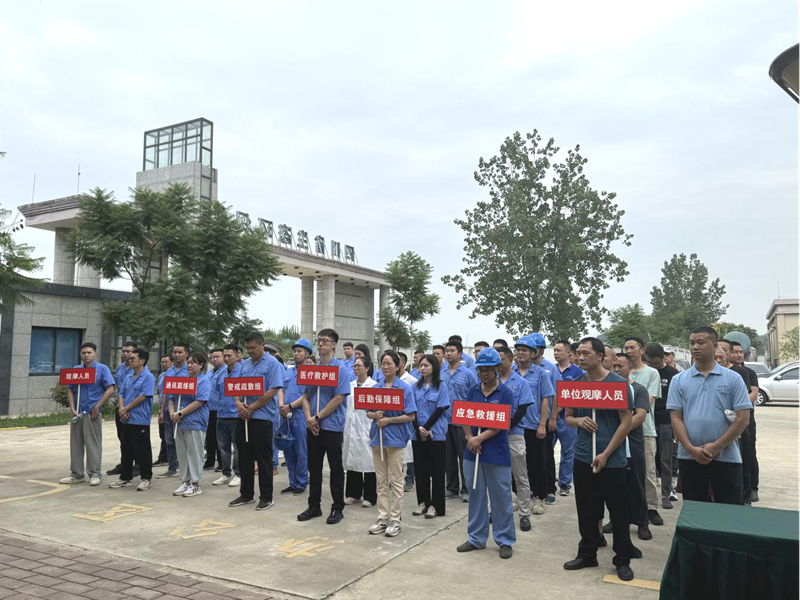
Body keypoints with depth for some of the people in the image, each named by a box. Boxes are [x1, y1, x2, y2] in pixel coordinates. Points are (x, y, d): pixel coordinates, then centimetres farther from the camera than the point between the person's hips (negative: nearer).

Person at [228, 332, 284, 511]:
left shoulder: (273, 364, -7)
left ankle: (266, 497, 11)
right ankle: (246, 494, 25)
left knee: (263, 459, 0)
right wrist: (238, 403, -7)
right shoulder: (245, 364, 14)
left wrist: (252, 407, -16)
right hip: (243, 416, 7)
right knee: (244, 456, 13)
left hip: (262, 417, -7)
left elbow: (272, 391, -15)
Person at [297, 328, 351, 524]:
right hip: (313, 426, 6)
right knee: (314, 467, 13)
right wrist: (309, 419, -7)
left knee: (335, 468, 4)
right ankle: (314, 506, 24)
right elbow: (306, 396, 9)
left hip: (332, 426, -5)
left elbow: (338, 399, -14)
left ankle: (338, 508, 15)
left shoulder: (341, 369, -8)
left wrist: (317, 417, -13)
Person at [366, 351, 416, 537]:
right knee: (381, 481, 11)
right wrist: (375, 415, -12)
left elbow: (411, 416, -9)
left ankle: (395, 520, 13)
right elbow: (368, 412, 10)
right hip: (377, 437, 5)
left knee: (395, 481, 4)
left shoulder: (405, 388, -5)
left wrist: (388, 420, -17)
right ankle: (382, 518, 20)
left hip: (395, 438, -4)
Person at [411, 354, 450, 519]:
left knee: (436, 470, 3)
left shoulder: (442, 387, -4)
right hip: (418, 435, 4)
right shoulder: (415, 387, 6)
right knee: (420, 469, 9)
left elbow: (440, 410, -9)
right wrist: (418, 429, -12)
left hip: (436, 434, -3)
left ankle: (435, 505, 11)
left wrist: (426, 428, -15)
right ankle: (423, 502, 21)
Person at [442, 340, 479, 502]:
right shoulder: (440, 373, 7)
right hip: (444, 420, 4)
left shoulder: (468, 373, -5)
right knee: (449, 456, 12)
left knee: (464, 456, 3)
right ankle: (452, 487, 24)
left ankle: (466, 489, 14)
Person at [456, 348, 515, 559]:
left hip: (497, 454, -4)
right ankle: (476, 538, 25)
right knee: (476, 496, 13)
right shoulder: (472, 391, 6)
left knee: (501, 498, 5)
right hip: (473, 452, 4)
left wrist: (480, 438, -18)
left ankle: (505, 540, 19)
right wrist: (470, 439, -11)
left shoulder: (505, 393, -6)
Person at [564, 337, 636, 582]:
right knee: (586, 510, 12)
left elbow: (626, 422, -9)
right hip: (583, 457, 4)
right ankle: (587, 553, 27)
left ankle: (623, 560, 21)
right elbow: (567, 417, 13)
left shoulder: (618, 383, -8)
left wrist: (605, 455, -13)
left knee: (618, 512, 6)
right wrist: (579, 420, -12)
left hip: (612, 459, -4)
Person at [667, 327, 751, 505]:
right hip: (689, 457, 1)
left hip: (727, 457, -1)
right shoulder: (679, 380, 3)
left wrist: (716, 446, -12)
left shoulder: (733, 378, 0)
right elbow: (675, 418, 0)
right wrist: (691, 449, -12)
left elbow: (743, 417, -5)